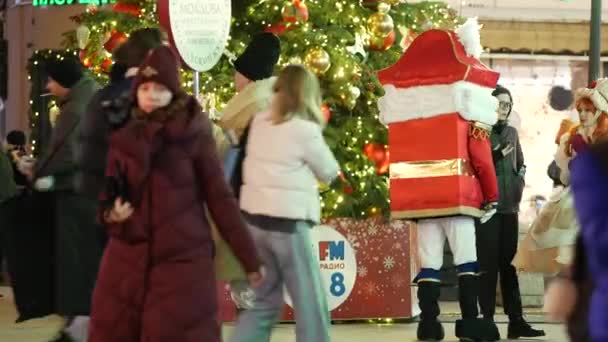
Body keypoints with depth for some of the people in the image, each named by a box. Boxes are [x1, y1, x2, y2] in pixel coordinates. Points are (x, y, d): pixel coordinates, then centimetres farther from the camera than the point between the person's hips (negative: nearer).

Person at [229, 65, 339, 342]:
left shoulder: (260, 124, 5)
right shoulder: (305, 131, -10)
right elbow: (329, 172, 3)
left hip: (255, 219, 7)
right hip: (288, 223, -7)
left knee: (263, 302, 15)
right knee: (310, 303, 3)